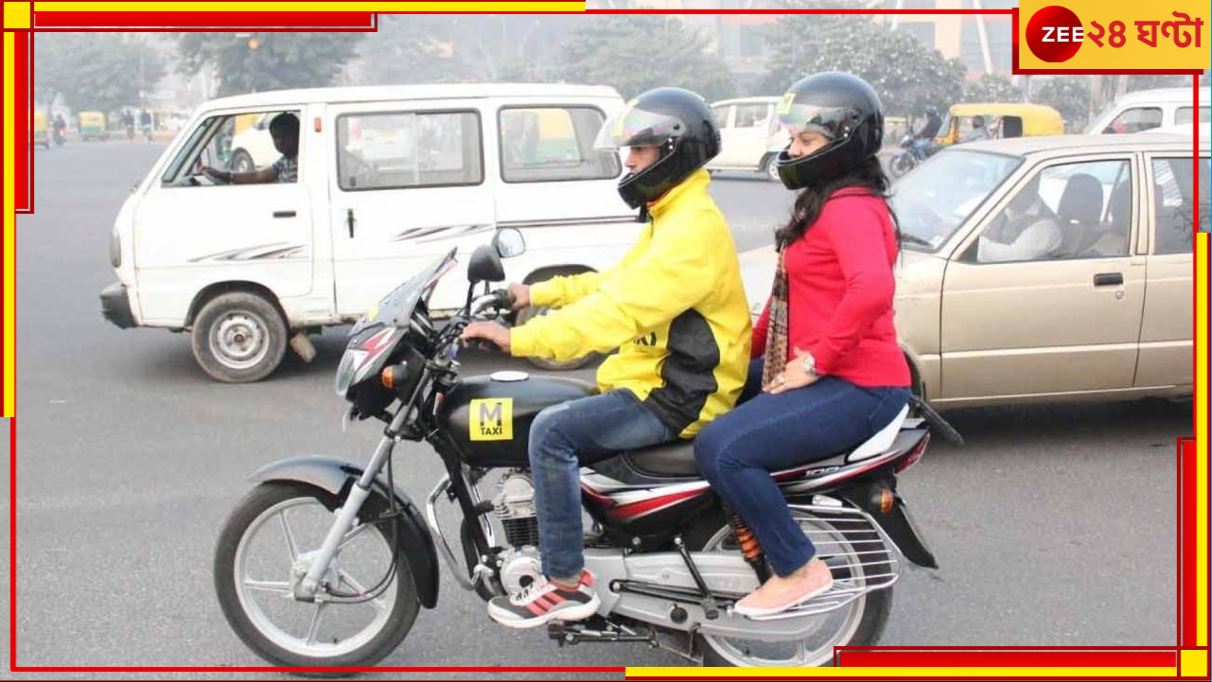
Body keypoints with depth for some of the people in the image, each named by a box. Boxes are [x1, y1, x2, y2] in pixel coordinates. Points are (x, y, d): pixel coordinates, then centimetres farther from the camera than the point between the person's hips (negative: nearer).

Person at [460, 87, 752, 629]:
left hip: (678, 397, -11)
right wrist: (538, 294, 11)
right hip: (657, 380, 11)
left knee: (551, 431, -22)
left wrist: (518, 339, -32)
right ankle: (559, 558, 20)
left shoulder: (693, 230, -20)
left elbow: (620, 309, -30)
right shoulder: (673, 219, 16)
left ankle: (566, 583, -13)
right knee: (557, 428, 11)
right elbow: (616, 281, 22)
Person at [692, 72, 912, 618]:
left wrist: (814, 361, -27)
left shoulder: (851, 207, -16)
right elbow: (791, 290, 26)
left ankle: (800, 569, -9)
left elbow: (873, 288, -34)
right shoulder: (823, 202, 18)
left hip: (856, 386, -11)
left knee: (721, 449, -25)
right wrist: (753, 345, 15)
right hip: (813, 373, 11)